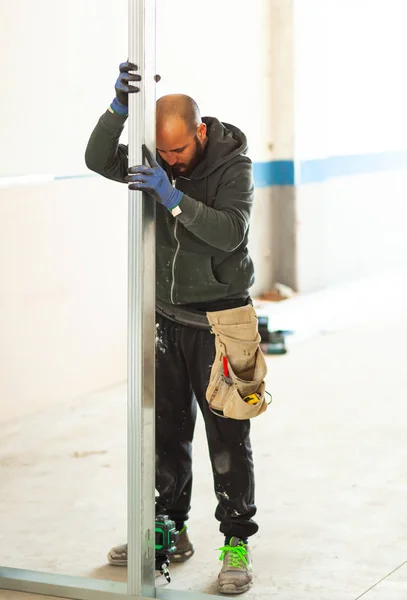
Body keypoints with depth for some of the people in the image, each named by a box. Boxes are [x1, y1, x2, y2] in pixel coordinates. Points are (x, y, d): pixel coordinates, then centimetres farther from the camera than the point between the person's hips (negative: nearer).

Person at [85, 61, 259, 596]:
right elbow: (99, 161, -12)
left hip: (217, 320, -5)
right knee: (166, 430, 10)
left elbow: (230, 232, -24)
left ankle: (237, 542, 6)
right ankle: (170, 531, 23)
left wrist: (174, 197, -33)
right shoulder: (155, 160, 2)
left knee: (227, 435, -2)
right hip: (168, 316, 5)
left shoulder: (233, 165, -11)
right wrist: (119, 107, -26)